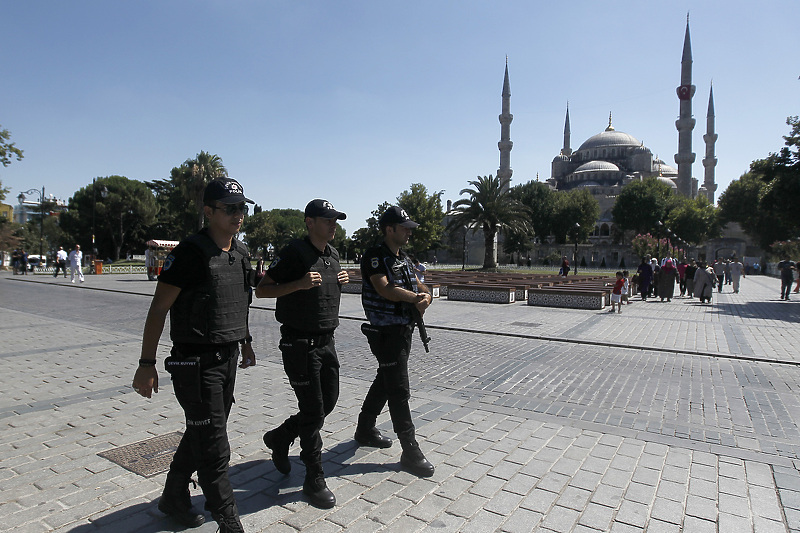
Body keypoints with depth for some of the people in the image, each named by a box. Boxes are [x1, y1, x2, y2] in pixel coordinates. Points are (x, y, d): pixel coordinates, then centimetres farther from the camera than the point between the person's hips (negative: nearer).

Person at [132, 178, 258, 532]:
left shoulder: (240, 253, 7)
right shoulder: (191, 252, -17)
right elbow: (159, 308, -15)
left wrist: (245, 342, 22)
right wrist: (147, 364, -15)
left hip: (227, 358, 8)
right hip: (196, 363, -8)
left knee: (200, 434, 21)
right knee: (214, 449, -1)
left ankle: (174, 499, 43)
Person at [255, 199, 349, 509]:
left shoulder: (333, 254, 10)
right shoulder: (294, 253, -14)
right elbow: (261, 290, -13)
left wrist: (341, 281, 3)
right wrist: (299, 284, -26)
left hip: (326, 341, 8)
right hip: (300, 344, -8)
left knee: (328, 402, 15)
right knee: (313, 411, -2)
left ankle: (280, 438, 38)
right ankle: (314, 481, 15)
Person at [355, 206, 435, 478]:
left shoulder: (403, 259, 15)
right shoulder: (375, 256, -13)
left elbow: (419, 287, 11)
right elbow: (384, 289, -26)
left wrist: (426, 296, -13)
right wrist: (415, 297, -15)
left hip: (404, 330, 9)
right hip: (386, 331, -9)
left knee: (385, 382, 19)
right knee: (399, 390, -5)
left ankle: (365, 429, 36)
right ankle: (410, 450, 3)